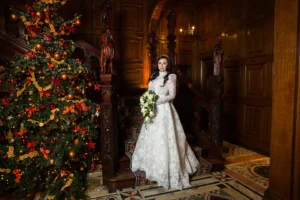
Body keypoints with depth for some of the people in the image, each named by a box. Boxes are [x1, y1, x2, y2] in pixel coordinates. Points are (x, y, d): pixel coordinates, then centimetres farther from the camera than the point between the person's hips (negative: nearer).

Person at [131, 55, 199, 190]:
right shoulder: (154, 76, 15)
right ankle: (151, 162, 29)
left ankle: (168, 169, 8)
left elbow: (172, 95, -10)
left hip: (164, 109, -6)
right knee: (152, 137, 12)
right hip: (153, 109, 6)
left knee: (164, 138, -5)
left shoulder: (171, 77, -3)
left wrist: (158, 100, -20)